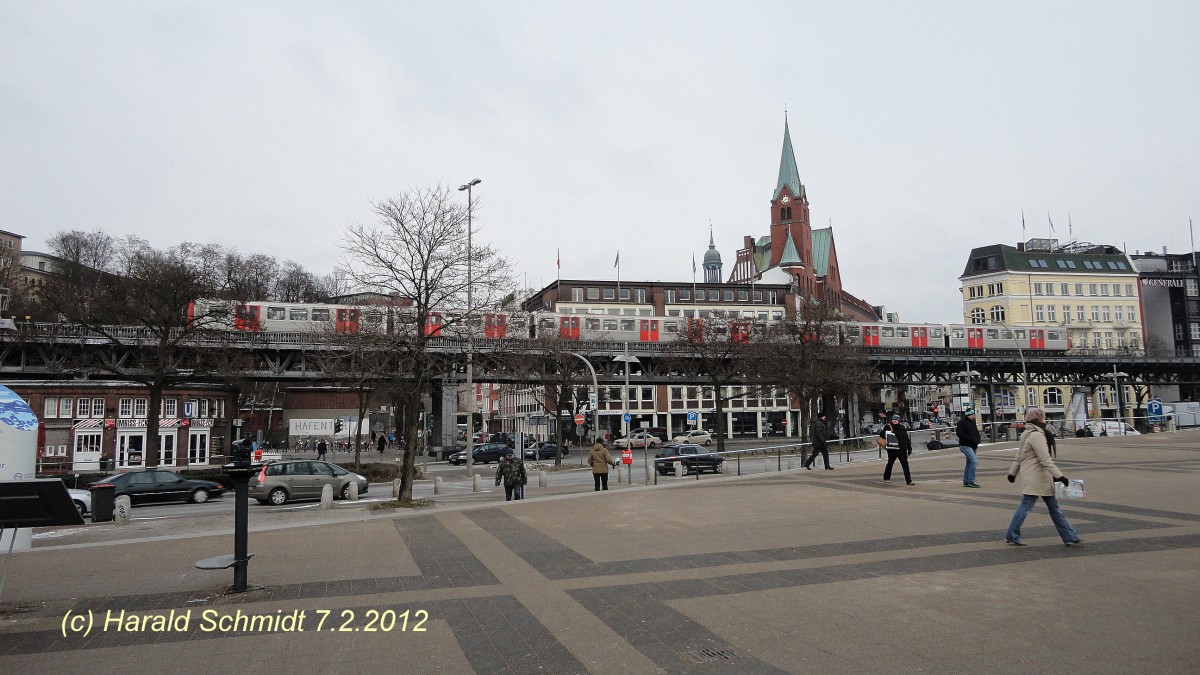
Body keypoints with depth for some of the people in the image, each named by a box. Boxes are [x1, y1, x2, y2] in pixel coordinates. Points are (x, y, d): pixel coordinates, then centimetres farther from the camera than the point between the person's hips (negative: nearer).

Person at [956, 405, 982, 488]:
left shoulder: (972, 422, 16)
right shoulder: (962, 422, -11)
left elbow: (976, 433, 26)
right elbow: (960, 434, -18)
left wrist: (977, 441, 7)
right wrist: (971, 439, -20)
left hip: (973, 446, 10)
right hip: (965, 446, -10)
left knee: (969, 463, 13)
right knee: (973, 461, -20)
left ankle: (966, 481, 21)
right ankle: (971, 481, -18)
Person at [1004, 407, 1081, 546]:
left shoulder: (1027, 435, 15)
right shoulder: (1036, 436, -17)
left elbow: (1019, 455, 21)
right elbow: (1045, 459, -21)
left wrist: (1013, 472, 27)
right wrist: (1059, 476, -20)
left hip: (1041, 478, 11)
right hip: (1034, 478, -11)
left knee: (1054, 507, 10)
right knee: (1025, 506, -3)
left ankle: (1070, 537, 14)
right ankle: (1011, 536, 6)